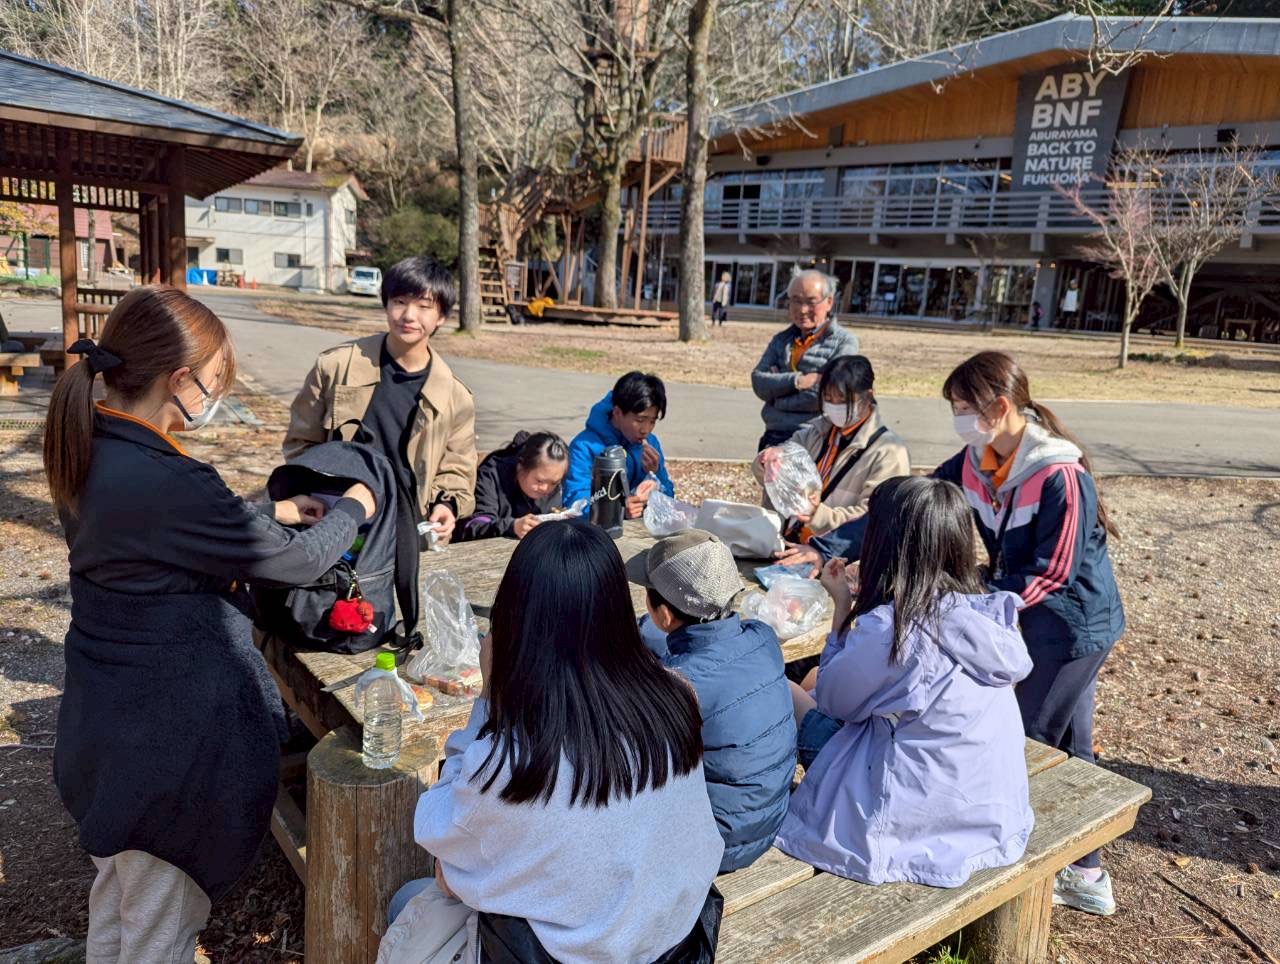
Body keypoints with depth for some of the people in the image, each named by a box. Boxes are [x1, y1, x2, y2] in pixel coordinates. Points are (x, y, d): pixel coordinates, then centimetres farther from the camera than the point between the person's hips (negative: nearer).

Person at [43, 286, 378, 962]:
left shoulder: (93, 453, -3)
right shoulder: (163, 481, -31)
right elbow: (296, 562, -20)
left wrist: (271, 513, 10)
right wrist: (353, 509, -3)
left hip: (108, 723, 9)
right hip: (169, 739, -9)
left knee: (115, 900, 29)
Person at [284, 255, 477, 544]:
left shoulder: (455, 397, 1)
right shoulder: (335, 366, -1)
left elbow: (456, 470, 10)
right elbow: (300, 444, 7)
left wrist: (447, 505, -10)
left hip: (407, 537, 1)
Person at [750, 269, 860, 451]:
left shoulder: (844, 341, -3)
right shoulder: (781, 340, 13)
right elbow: (759, 383, 0)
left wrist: (778, 384, -6)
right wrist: (797, 381, -17)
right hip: (773, 437, 5)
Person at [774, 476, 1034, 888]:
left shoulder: (887, 628, -27)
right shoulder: (983, 611, -4)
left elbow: (833, 698, -7)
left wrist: (843, 605, -3)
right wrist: (865, 598, 9)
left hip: (920, 819, -7)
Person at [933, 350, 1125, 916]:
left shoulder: (1061, 476, -26)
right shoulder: (974, 462, -5)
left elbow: (1051, 574, -25)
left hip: (1072, 624, -7)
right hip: (1031, 619, 7)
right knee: (1068, 748, 17)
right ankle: (1085, 876, 33)